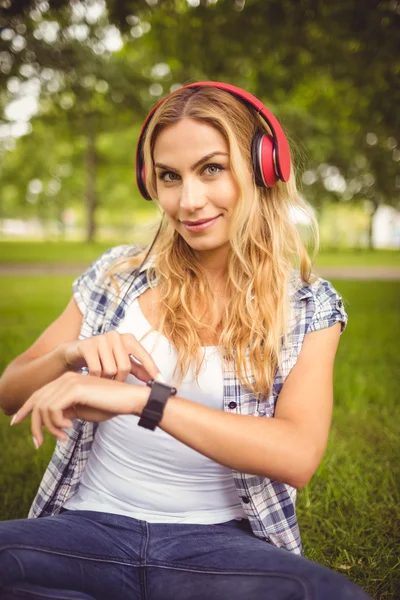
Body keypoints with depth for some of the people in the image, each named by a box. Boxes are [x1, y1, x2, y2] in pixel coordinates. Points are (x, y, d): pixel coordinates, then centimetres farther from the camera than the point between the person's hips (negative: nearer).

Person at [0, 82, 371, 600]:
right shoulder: (118, 275, 5)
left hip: (218, 540, -1)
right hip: (90, 529, 2)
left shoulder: (309, 308, 1)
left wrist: (143, 398, -26)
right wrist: (70, 355, -14)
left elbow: (298, 455, -16)